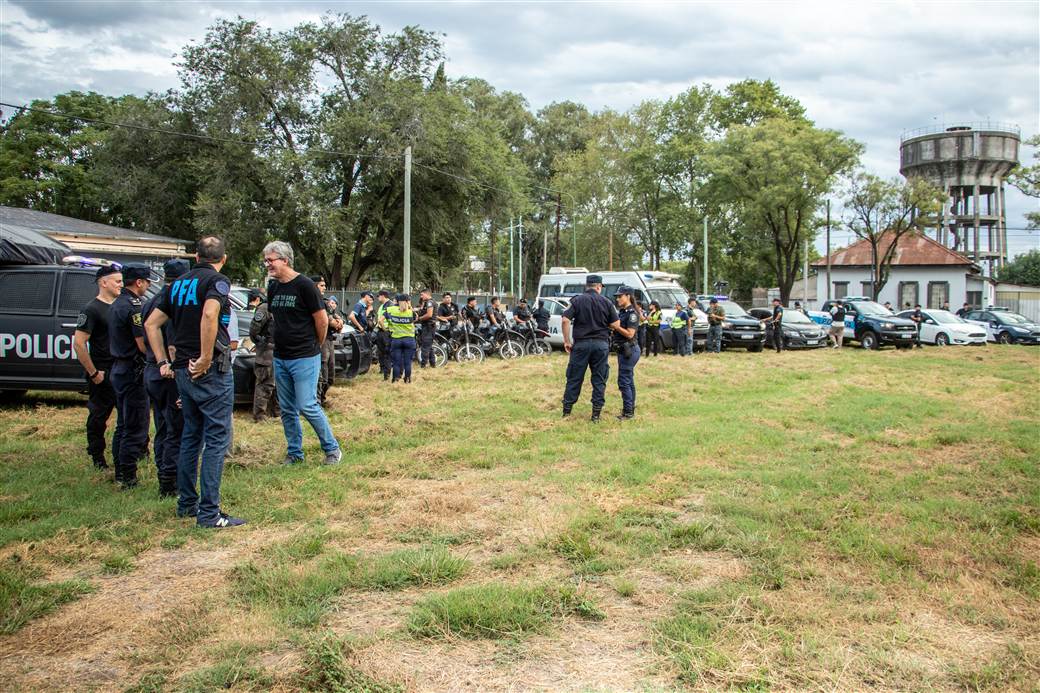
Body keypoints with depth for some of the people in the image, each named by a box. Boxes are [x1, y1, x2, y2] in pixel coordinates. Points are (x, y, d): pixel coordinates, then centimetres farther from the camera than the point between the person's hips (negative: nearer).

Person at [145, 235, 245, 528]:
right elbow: (209, 314, -29)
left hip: (183, 370, 8)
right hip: (211, 371, -8)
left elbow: (151, 324, 15)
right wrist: (205, 358, -22)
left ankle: (186, 503, 25)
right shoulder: (217, 281, -9)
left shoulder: (179, 283, 14)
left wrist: (163, 362, 14)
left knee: (191, 435, 18)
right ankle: (209, 513, -4)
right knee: (217, 438, -4)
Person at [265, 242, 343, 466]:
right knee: (287, 410, 11)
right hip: (280, 358, 7)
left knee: (307, 406, -9)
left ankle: (332, 449, 6)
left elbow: (322, 320, -11)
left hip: (305, 358, -7)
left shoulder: (304, 285, -12)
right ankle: (294, 453, 23)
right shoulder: (273, 288, 9)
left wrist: (315, 346, 1)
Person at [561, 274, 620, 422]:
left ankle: (567, 410, 14)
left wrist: (567, 341, -2)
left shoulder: (577, 300, -1)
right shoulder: (606, 302, 1)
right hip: (601, 344, 0)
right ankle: (596, 413, 9)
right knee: (599, 379, 8)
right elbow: (615, 325, 0)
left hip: (581, 343, 0)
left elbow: (565, 320, -9)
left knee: (574, 378, 8)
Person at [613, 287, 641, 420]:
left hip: (629, 350, -10)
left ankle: (628, 412, -4)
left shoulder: (632, 313, -14)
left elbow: (630, 334, -21)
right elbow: (618, 328, 18)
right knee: (629, 381, 14)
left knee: (624, 381, -9)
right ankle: (630, 410, 21)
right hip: (623, 350, 10)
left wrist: (616, 326, -18)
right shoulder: (621, 311, 13)